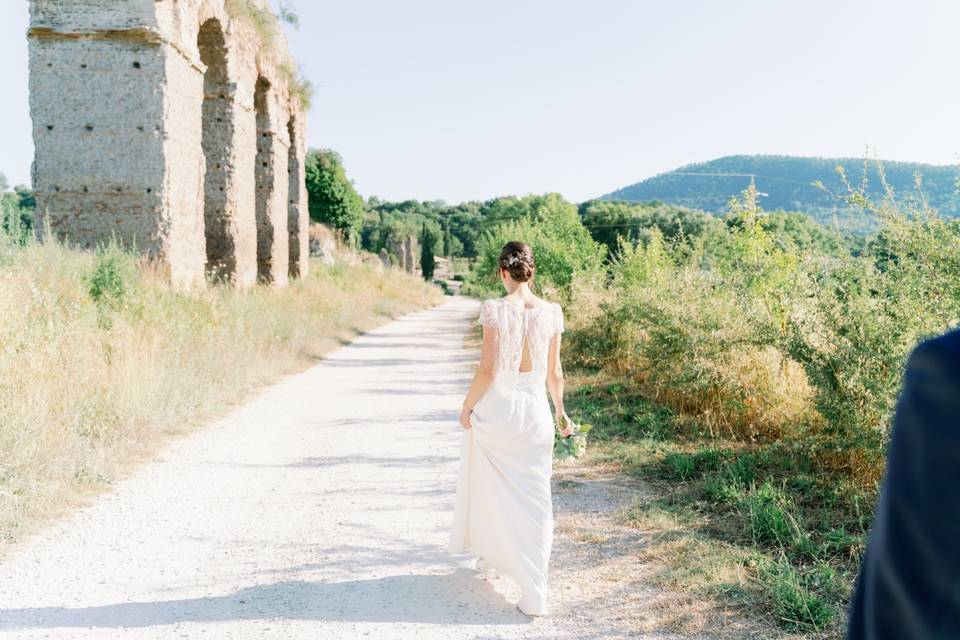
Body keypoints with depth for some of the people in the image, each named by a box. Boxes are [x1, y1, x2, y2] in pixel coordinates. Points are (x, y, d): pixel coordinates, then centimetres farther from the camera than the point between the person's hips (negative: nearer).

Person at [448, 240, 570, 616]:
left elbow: (487, 369, -15)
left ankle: (490, 557, 39)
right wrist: (560, 411, 18)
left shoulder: (495, 310, -14)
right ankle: (533, 594, 10)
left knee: (491, 488, 19)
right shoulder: (550, 313, -3)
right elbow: (554, 372, 4)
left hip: (497, 408, -2)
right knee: (533, 497, 8)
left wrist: (467, 406, -1)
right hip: (535, 410, 3)